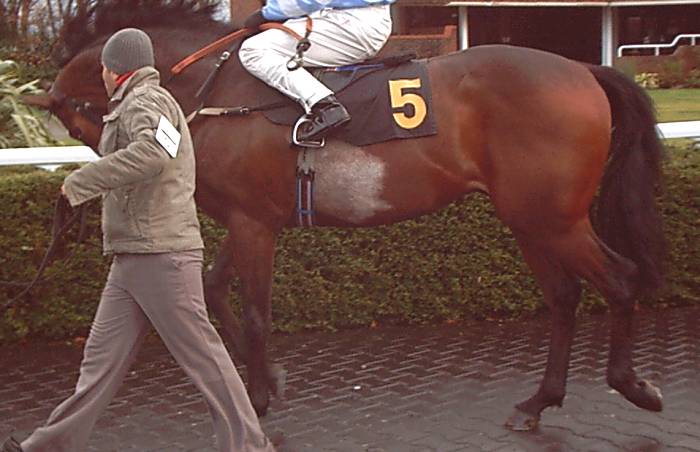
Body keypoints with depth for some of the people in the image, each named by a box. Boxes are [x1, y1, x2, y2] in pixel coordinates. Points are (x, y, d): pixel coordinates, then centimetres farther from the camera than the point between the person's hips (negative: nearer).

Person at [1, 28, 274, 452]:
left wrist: (79, 182, -22)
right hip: (132, 258, 10)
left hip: (161, 254, -10)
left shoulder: (145, 101, -10)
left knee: (201, 352, -5)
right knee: (102, 354, 11)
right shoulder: (136, 105, 24)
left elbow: (150, 154, -30)